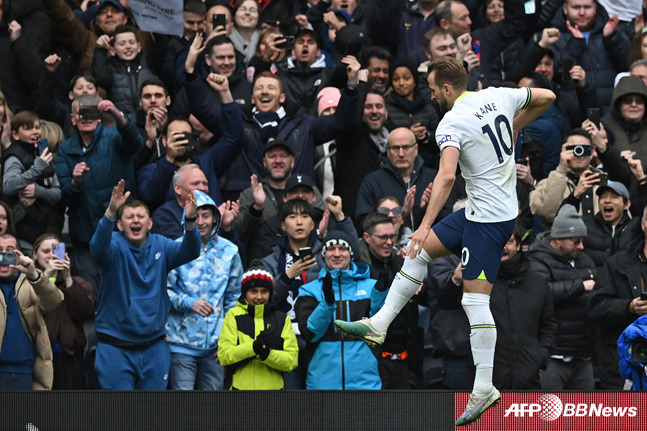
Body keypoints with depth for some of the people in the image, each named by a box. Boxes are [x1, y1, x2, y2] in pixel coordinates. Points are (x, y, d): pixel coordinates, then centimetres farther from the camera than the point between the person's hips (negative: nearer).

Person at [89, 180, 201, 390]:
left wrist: (190, 221, -36)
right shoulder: (115, 246, -5)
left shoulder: (160, 245, 3)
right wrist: (110, 212, -47)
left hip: (154, 348, 3)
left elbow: (189, 252, -15)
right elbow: (98, 247, -28)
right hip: (116, 348, -3)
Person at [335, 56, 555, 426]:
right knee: (419, 252, 15)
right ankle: (378, 325, 18)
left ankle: (484, 389, -5)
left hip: (488, 220, -10)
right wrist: (514, 128, 25)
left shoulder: (451, 124, -18)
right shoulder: (499, 97, 3)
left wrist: (426, 225, -31)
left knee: (476, 300, -7)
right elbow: (546, 97, 16)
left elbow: (447, 176, -31)